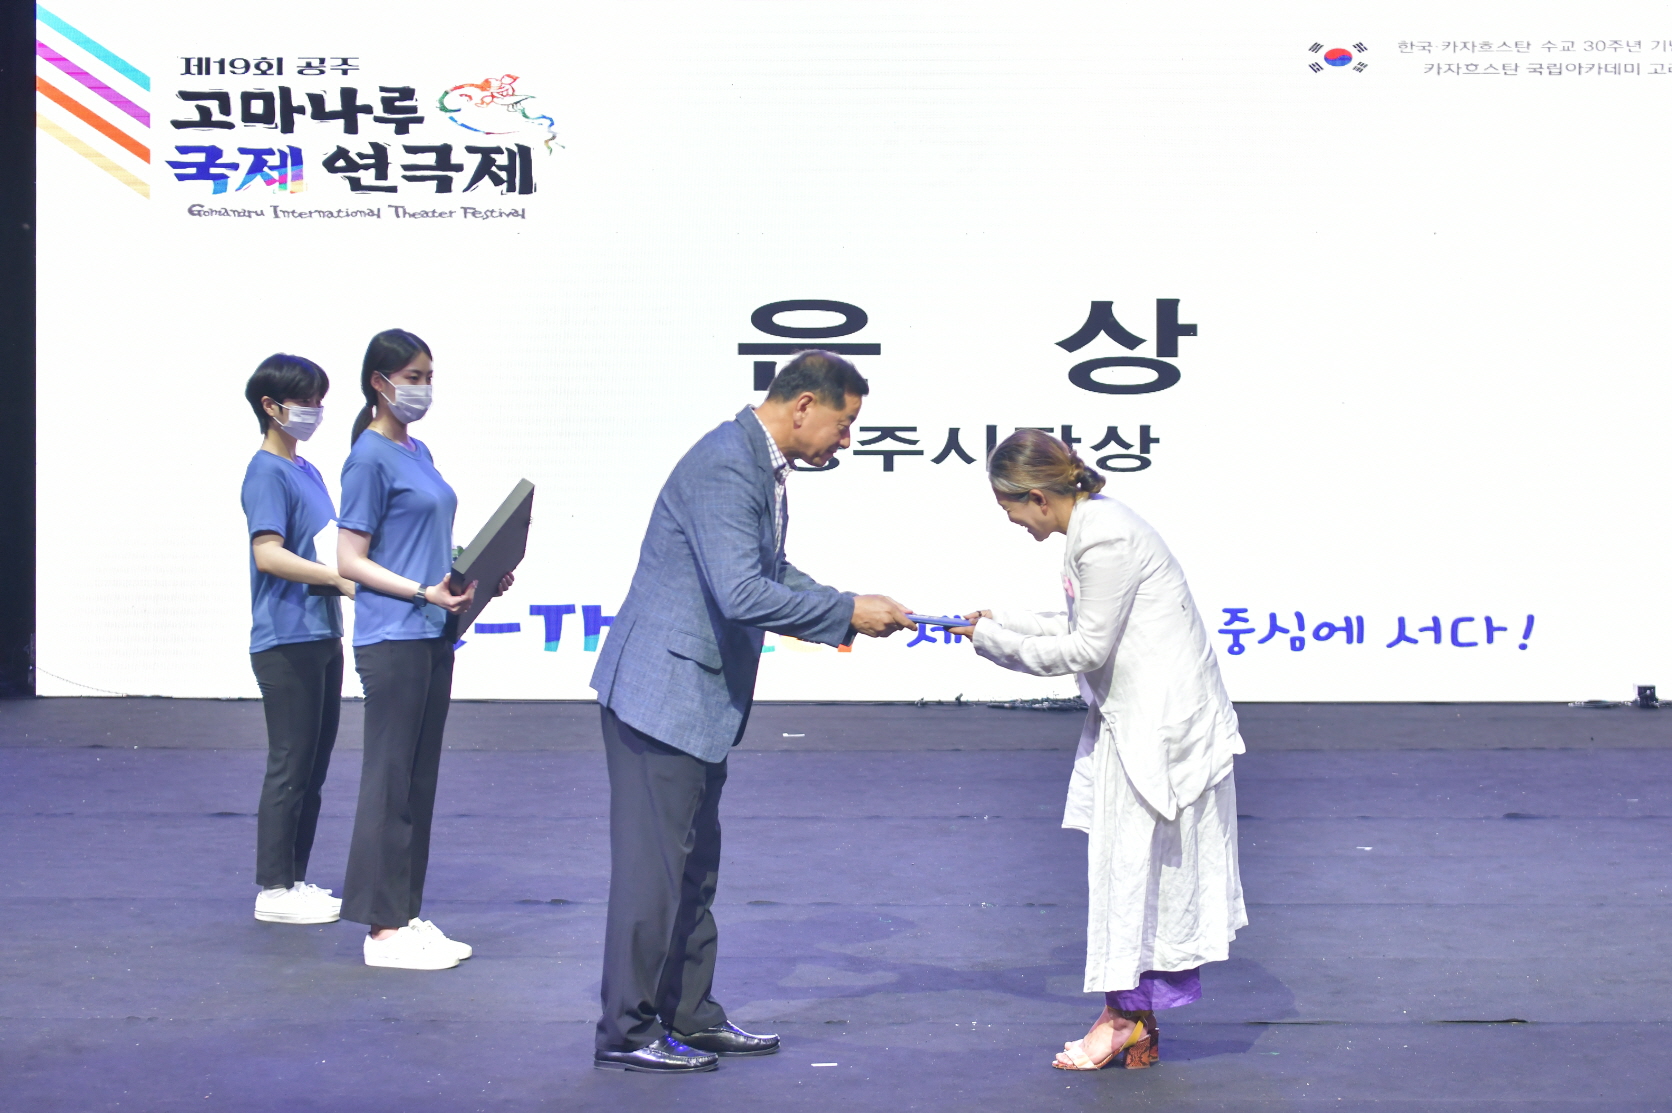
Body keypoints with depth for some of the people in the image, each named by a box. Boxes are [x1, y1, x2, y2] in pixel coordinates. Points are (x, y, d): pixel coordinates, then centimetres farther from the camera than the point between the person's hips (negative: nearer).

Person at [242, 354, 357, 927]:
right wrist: (340, 578, -26)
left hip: (321, 637, 9)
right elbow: (268, 554, -22)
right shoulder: (267, 472, -11)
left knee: (313, 768, 12)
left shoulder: (307, 471, 17)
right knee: (291, 767, -5)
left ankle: (295, 879, 19)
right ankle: (274, 890, 2)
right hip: (286, 640, -9)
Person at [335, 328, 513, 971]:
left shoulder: (419, 453, 15)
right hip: (392, 638, -9)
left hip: (433, 635, 9)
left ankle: (407, 916, 18)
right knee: (390, 779, -5)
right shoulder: (370, 458, -11)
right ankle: (382, 930, 0)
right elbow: (351, 561, -14)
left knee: (420, 779, 11)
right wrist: (423, 593, -23)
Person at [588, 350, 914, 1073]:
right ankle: (626, 1032, 4)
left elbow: (773, 574, 22)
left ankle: (688, 1016, 26)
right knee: (654, 865, -4)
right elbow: (741, 594, -29)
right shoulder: (725, 467, -21)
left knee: (693, 867, 16)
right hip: (664, 693, -11)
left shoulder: (761, 465, 12)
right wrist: (846, 613, -20)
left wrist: (851, 612, 9)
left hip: (700, 699, 11)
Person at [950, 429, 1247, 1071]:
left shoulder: (1104, 539, -20)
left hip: (1160, 723, -10)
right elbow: (1083, 632, 15)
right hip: (1135, 722, 10)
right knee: (1126, 862, 10)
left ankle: (1128, 1015, 5)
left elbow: (1089, 648, -18)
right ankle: (1136, 1018, 15)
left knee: (1133, 861, -3)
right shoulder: (1094, 525, 11)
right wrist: (1002, 625, 11)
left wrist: (996, 641, -10)